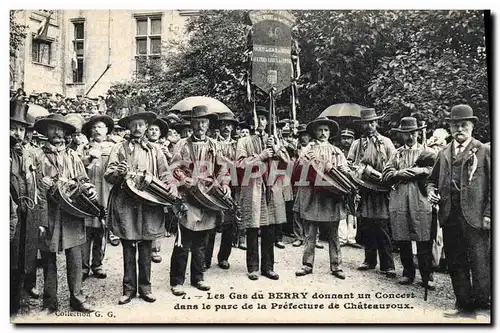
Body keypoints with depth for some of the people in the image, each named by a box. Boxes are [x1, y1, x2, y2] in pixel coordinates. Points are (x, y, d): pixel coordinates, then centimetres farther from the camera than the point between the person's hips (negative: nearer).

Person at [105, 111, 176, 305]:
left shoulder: (154, 150, 14)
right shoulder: (119, 148, 8)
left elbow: (165, 174, 11)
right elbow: (108, 175, 1)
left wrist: (171, 186, -9)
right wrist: (119, 172, -20)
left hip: (149, 204, 1)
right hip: (126, 204, -1)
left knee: (146, 248, 6)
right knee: (128, 248, 4)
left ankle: (145, 287, 18)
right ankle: (129, 288, 16)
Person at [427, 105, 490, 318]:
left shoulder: (484, 151, 1)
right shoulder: (444, 154, 15)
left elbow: (493, 186, -3)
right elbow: (433, 179, 23)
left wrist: (488, 214, -10)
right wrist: (431, 191, 1)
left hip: (475, 218, -5)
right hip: (449, 218, 5)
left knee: (479, 264, -1)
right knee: (455, 265, 10)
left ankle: (482, 305, 15)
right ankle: (464, 305, 21)